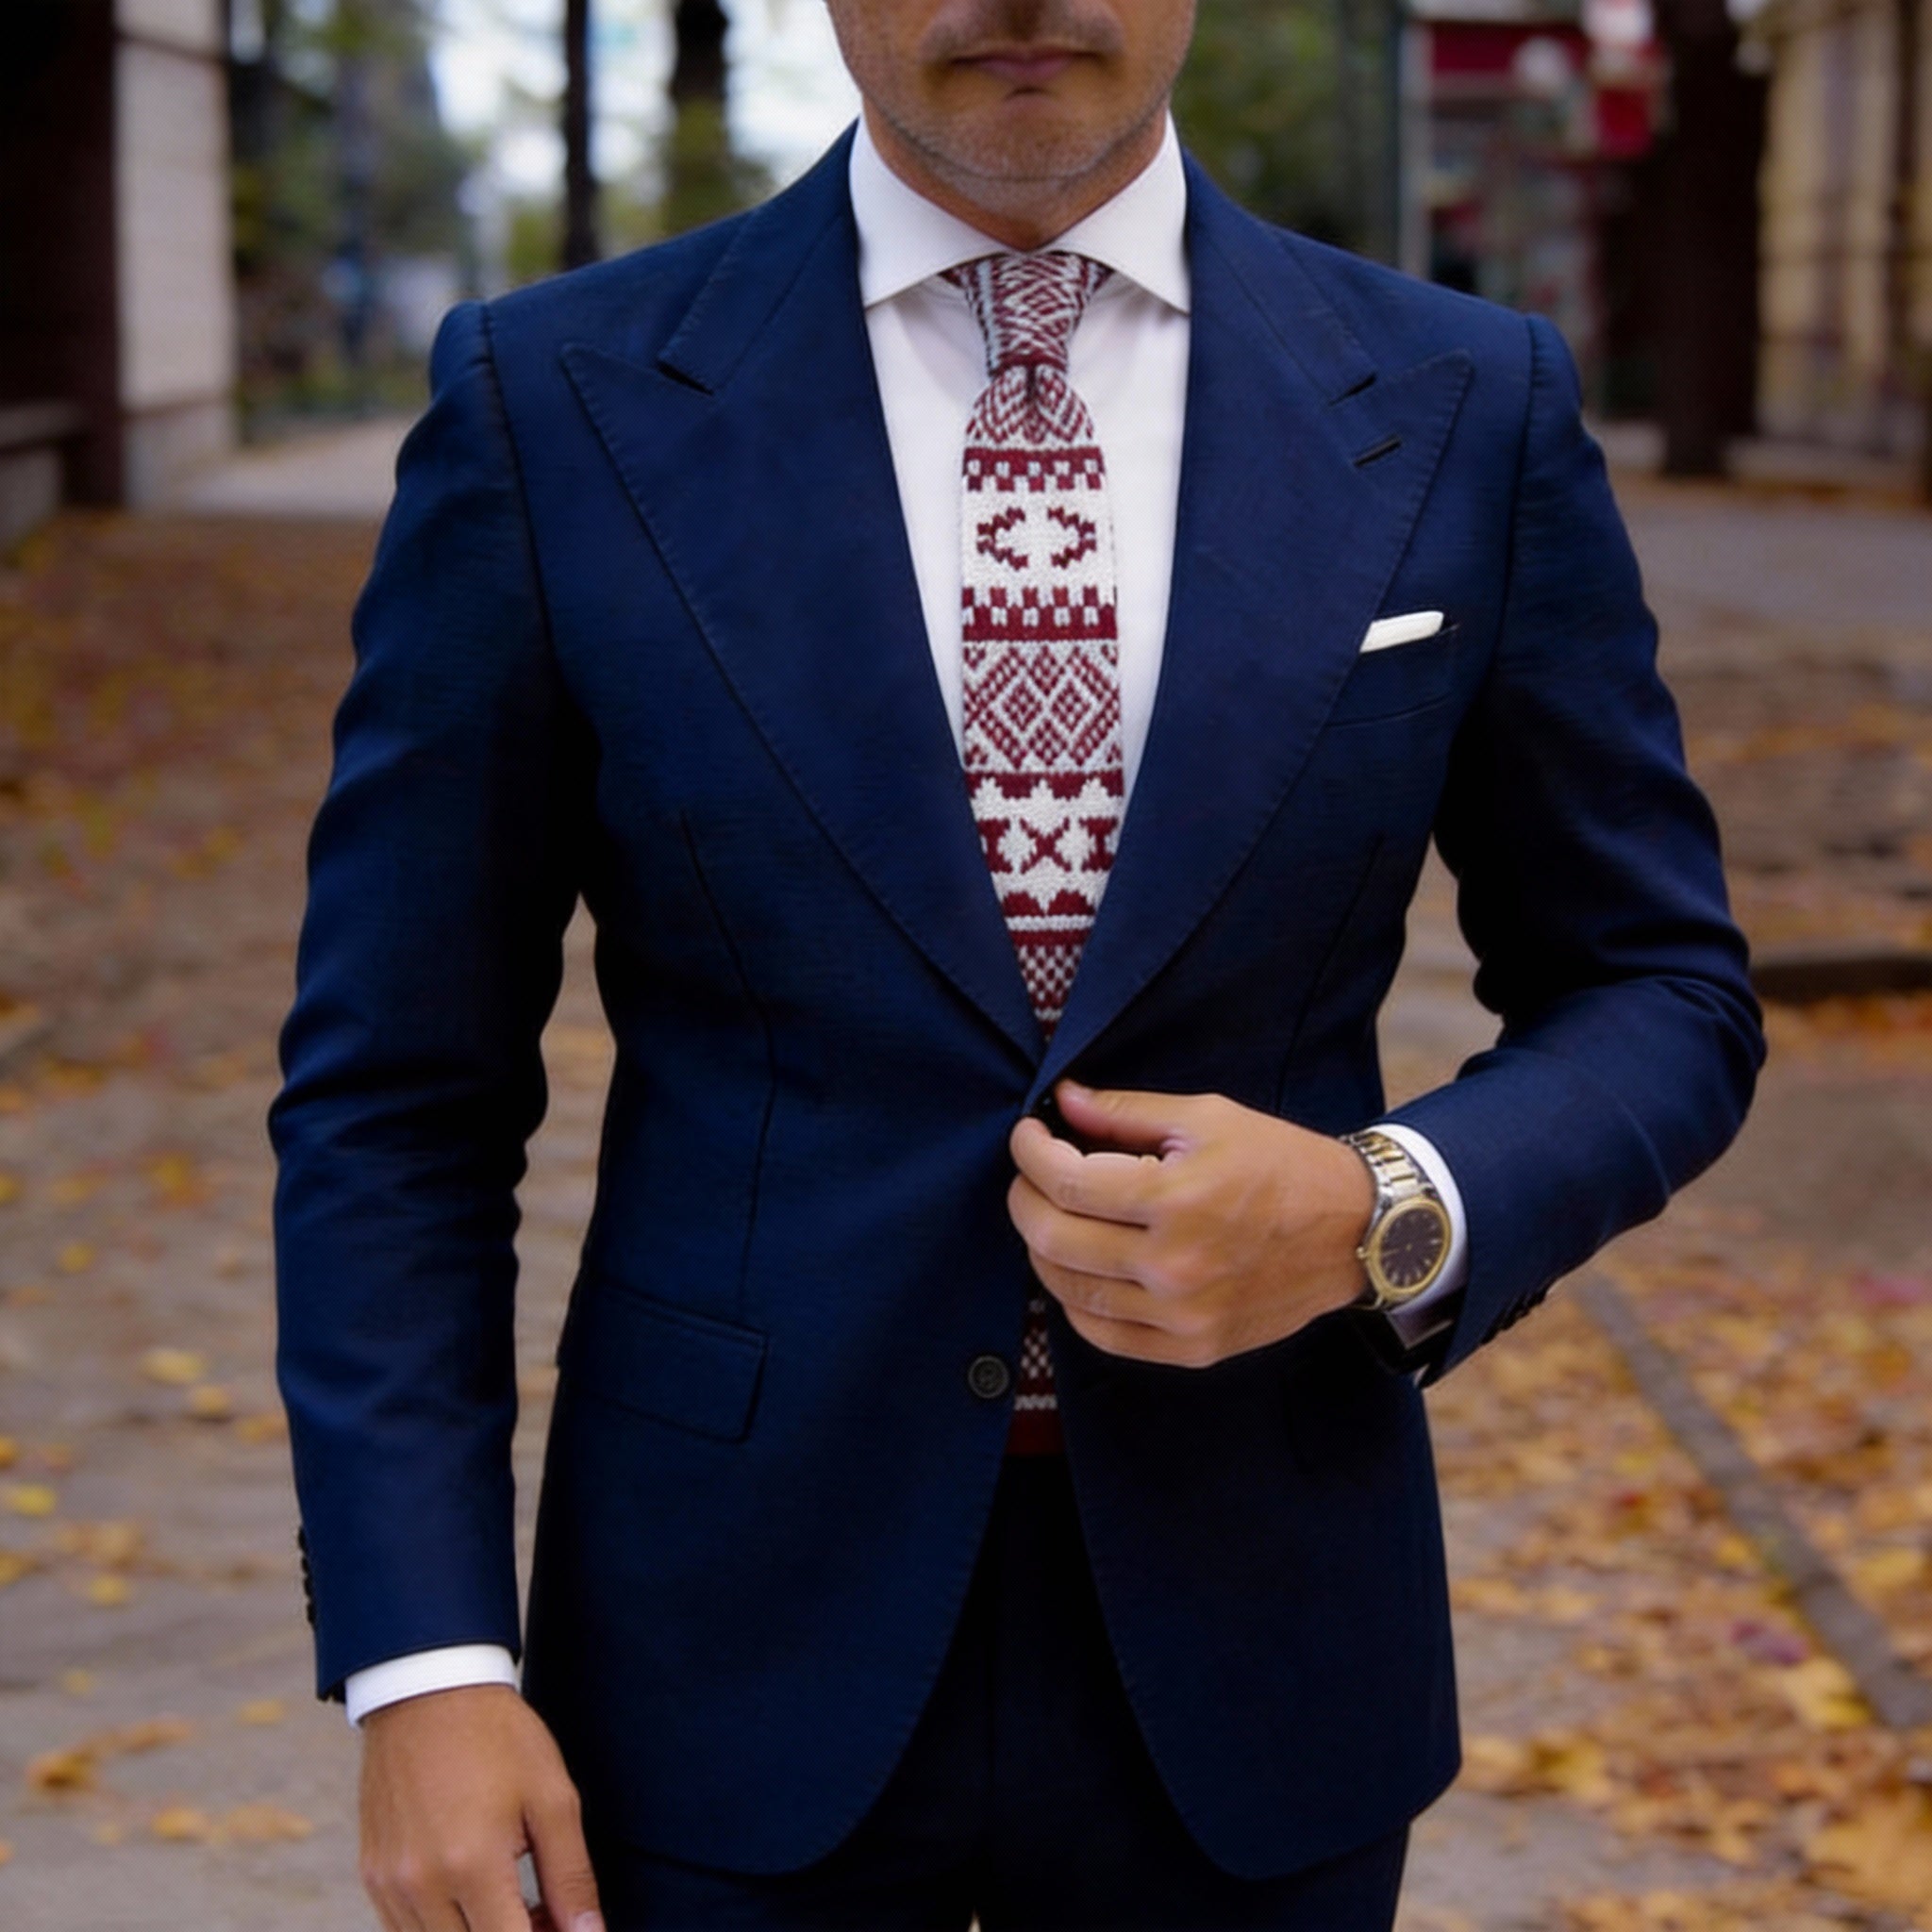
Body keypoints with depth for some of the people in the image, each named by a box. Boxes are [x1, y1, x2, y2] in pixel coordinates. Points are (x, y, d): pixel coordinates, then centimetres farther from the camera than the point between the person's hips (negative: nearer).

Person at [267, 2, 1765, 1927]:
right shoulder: (553, 402, -5)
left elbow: (1664, 996, 5)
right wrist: (417, 1663, -10)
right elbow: (398, 1091, -3)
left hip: (1241, 1647, 2)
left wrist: (1385, 1220, -14)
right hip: (741, 1640, -1)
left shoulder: (1469, 410, -2)